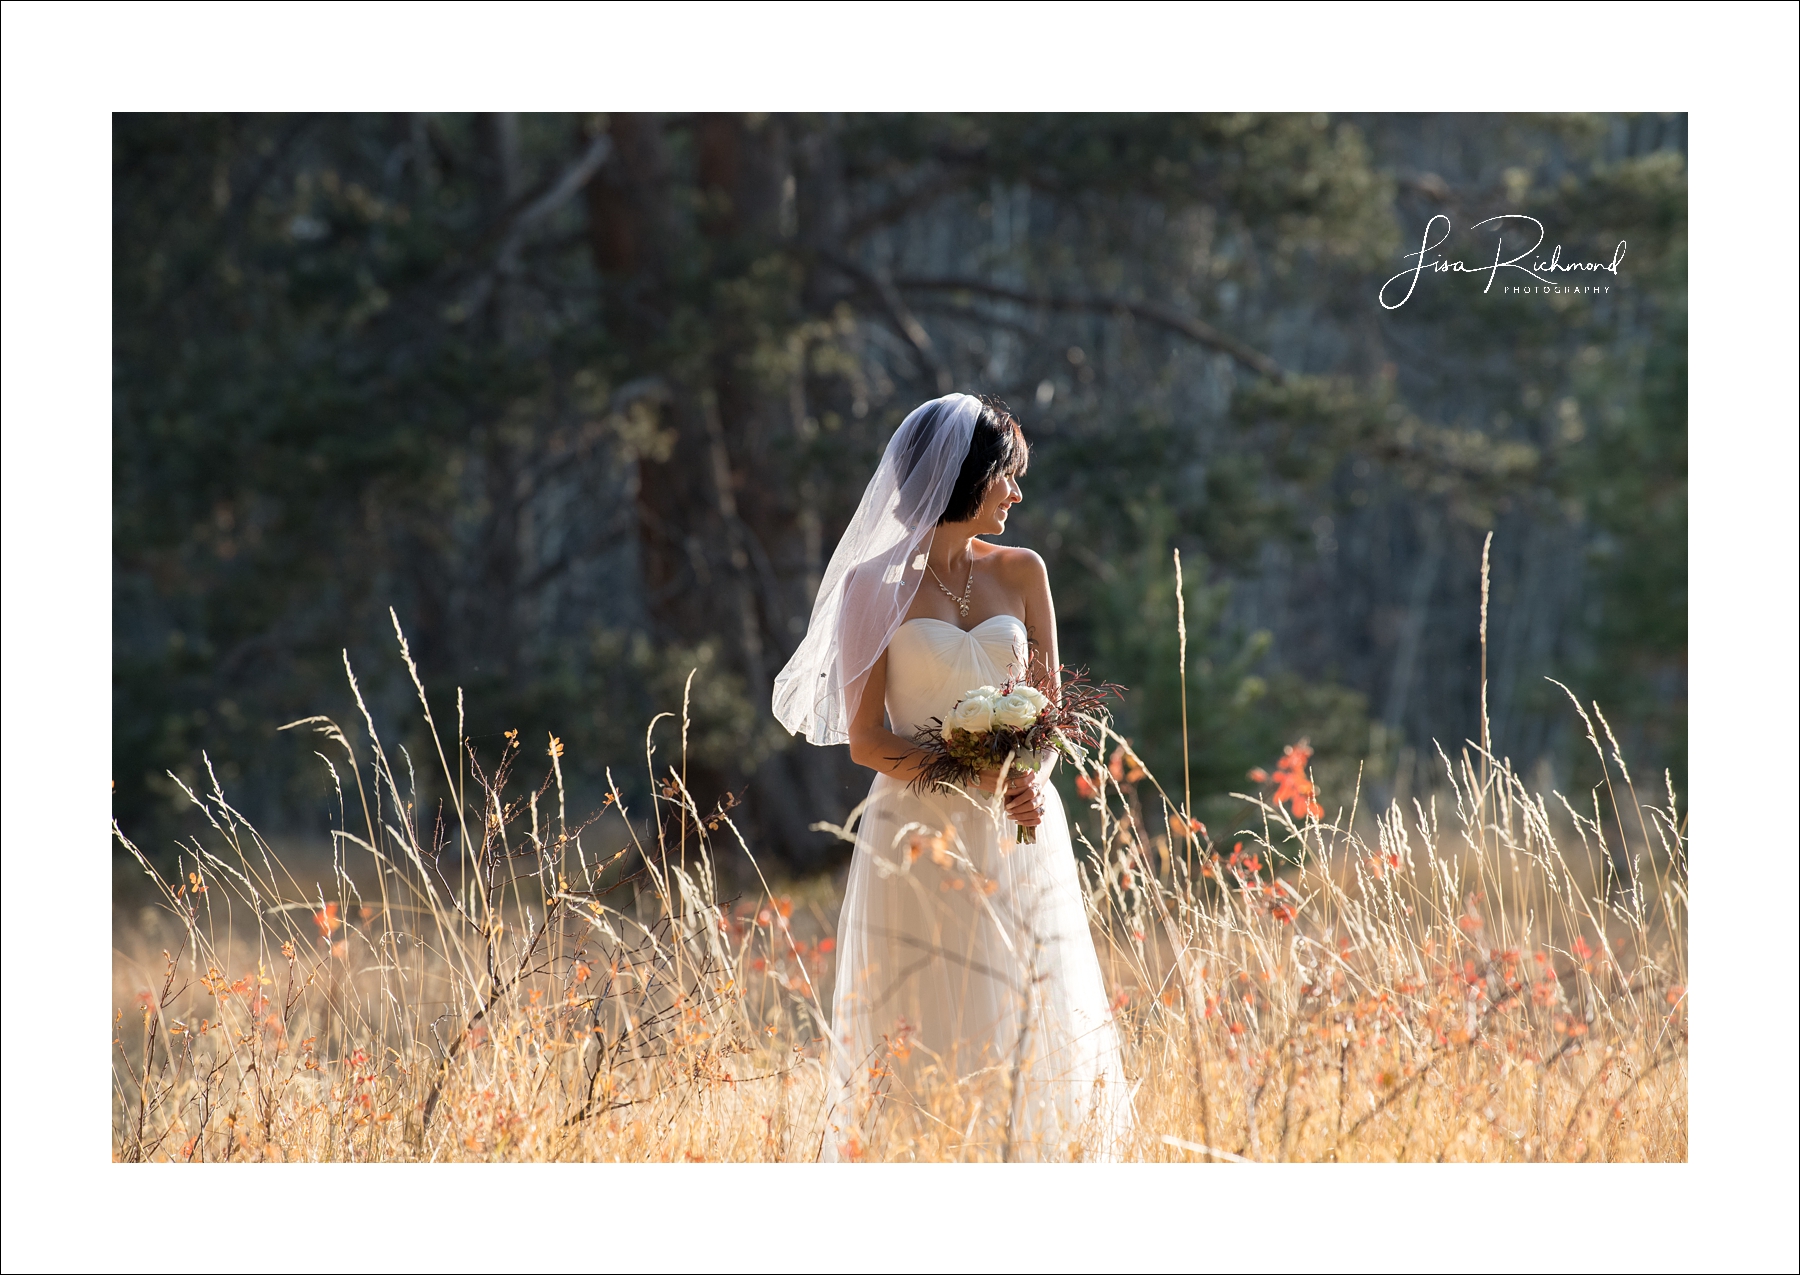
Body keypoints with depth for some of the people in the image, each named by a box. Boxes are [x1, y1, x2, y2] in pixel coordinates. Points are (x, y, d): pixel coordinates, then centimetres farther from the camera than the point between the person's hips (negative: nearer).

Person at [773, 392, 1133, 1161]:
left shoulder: (1020, 573, 11)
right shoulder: (876, 586, -2)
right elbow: (867, 740, -5)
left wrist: (1032, 779, -12)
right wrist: (980, 773, -19)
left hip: (1017, 838, 4)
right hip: (922, 832, -4)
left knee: (1029, 1035, 0)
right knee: (925, 1042, -6)